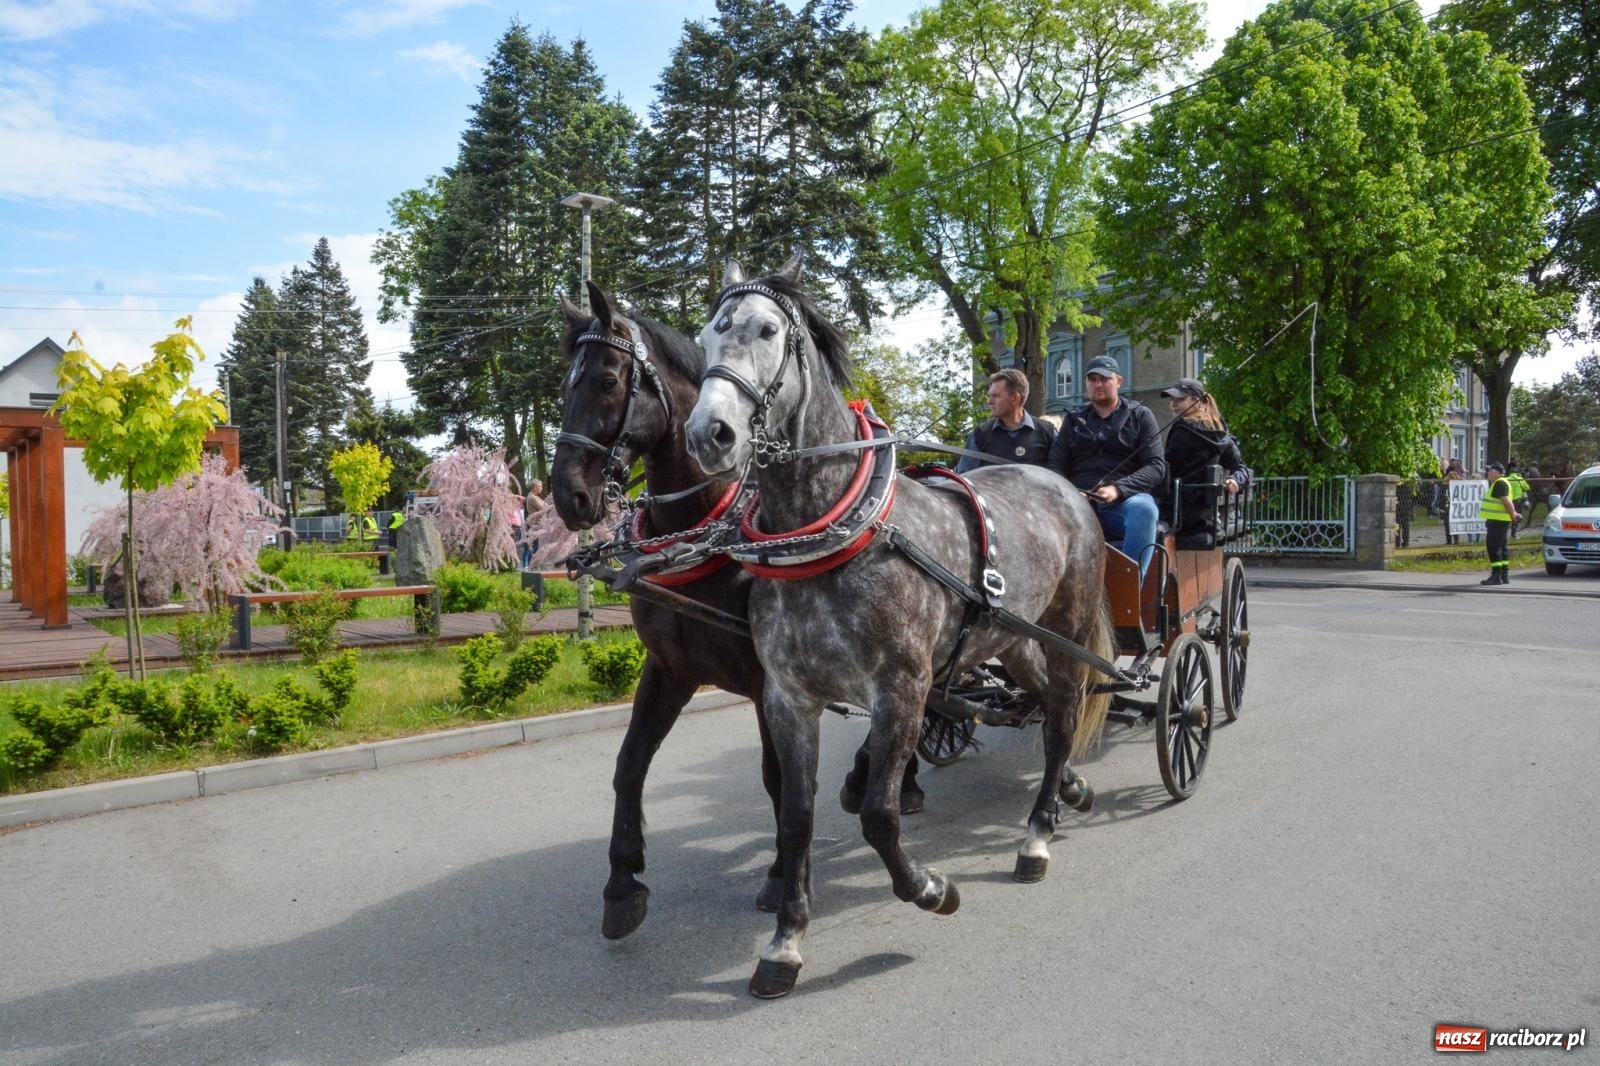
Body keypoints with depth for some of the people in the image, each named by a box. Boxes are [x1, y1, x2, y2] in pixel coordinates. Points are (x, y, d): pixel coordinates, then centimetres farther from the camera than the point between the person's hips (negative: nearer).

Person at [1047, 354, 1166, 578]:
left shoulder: (1140, 415, 16)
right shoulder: (1074, 419, 23)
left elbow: (1156, 466, 5)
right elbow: (1057, 466, 15)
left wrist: (1118, 489, -13)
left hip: (1125, 502, -1)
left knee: (1144, 508, -38)